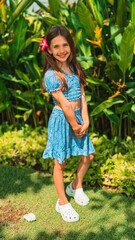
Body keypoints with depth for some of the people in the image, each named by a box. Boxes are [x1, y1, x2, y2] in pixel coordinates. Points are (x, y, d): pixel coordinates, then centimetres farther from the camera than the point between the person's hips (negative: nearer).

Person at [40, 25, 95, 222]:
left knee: (88, 156, 15)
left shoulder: (74, 68, 4)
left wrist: (85, 121, -7)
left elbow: (82, 96, 0)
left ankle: (76, 187, 41)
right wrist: (75, 126, -9)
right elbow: (65, 105, -17)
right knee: (60, 163, 6)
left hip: (78, 118, 7)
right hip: (61, 120, -7)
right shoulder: (51, 75, -18)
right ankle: (62, 202, 24)